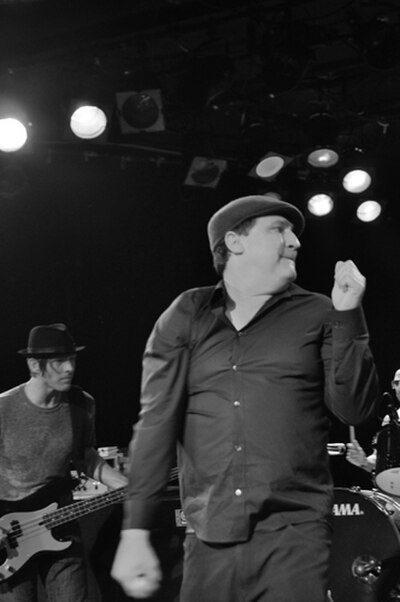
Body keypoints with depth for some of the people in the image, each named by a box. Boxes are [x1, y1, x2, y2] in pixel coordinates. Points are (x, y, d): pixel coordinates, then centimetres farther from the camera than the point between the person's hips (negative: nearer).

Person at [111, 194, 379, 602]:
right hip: (208, 540, 1)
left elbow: (355, 410, 1)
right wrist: (135, 531, -4)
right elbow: (156, 421, 3)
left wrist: (348, 317, -7)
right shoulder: (186, 318, 8)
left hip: (294, 536, -1)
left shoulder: (317, 316, 7)